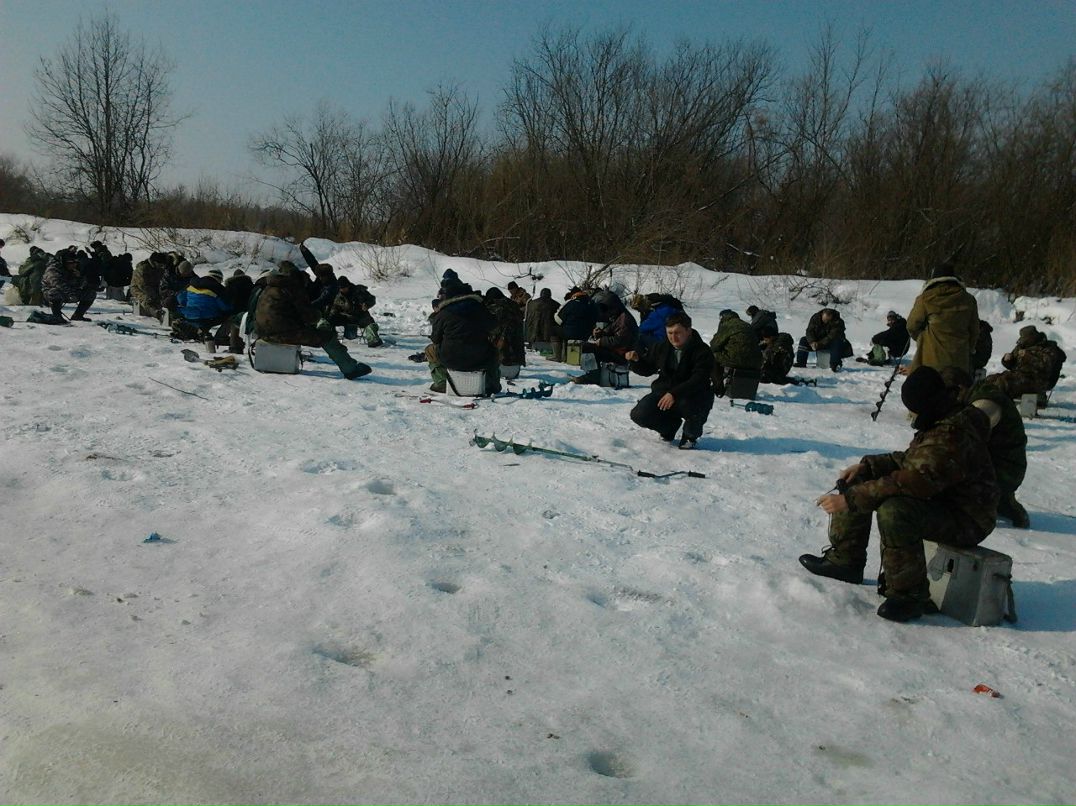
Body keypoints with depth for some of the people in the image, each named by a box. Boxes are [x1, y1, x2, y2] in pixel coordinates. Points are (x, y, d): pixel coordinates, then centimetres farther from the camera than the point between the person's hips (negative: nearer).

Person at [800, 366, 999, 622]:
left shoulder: (953, 437, -30)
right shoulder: (940, 423, 4)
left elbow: (913, 482, -36)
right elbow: (910, 460, 15)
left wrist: (850, 499, -33)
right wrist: (867, 465, -1)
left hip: (965, 521, -11)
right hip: (936, 497, 11)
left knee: (894, 510, -39)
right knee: (856, 482, 6)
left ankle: (908, 594, -21)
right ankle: (845, 559, 15)